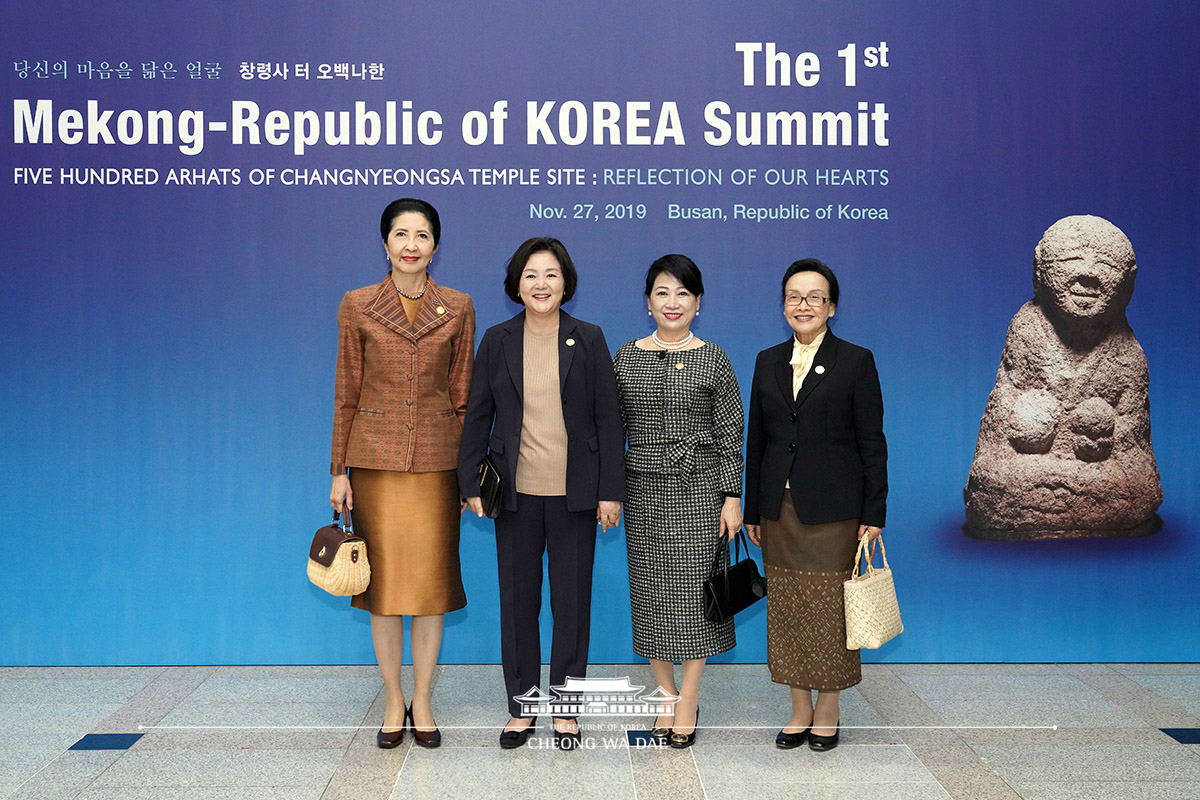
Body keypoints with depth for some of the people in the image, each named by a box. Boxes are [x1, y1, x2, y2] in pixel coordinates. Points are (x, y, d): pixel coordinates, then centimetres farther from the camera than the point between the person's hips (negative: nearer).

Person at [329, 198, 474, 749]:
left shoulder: (457, 308, 3)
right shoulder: (357, 306, 2)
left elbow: (462, 395, 5)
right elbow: (347, 393, 5)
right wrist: (339, 470, 2)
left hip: (436, 460, 0)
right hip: (376, 458, 0)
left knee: (431, 580, 4)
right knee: (383, 580, 4)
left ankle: (422, 703, 19)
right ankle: (393, 703, 19)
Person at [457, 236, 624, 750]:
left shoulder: (588, 340, 1)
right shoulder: (497, 341, 4)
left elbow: (608, 418, 0)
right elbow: (477, 415, 7)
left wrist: (611, 491, -4)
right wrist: (471, 485, 2)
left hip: (574, 494, -1)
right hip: (517, 493, 1)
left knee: (572, 602, 6)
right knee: (517, 601, 8)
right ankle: (521, 708, 22)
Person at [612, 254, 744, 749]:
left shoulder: (714, 360, -1)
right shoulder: (626, 357, 5)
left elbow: (731, 433, -1)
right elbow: (615, 428, 8)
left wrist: (732, 496, -6)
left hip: (700, 489, -2)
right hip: (644, 489, 2)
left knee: (694, 589, 0)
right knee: (651, 591, 6)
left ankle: (688, 700, 13)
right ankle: (666, 696, 20)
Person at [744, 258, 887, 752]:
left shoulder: (856, 361, -2)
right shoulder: (767, 362, 9)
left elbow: (872, 443, -4)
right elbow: (756, 439, 12)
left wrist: (874, 514, -8)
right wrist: (751, 511, 10)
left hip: (832, 508, -4)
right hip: (779, 507, 4)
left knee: (829, 609, 2)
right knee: (786, 609, 8)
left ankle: (827, 712, 18)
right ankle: (800, 711, 21)